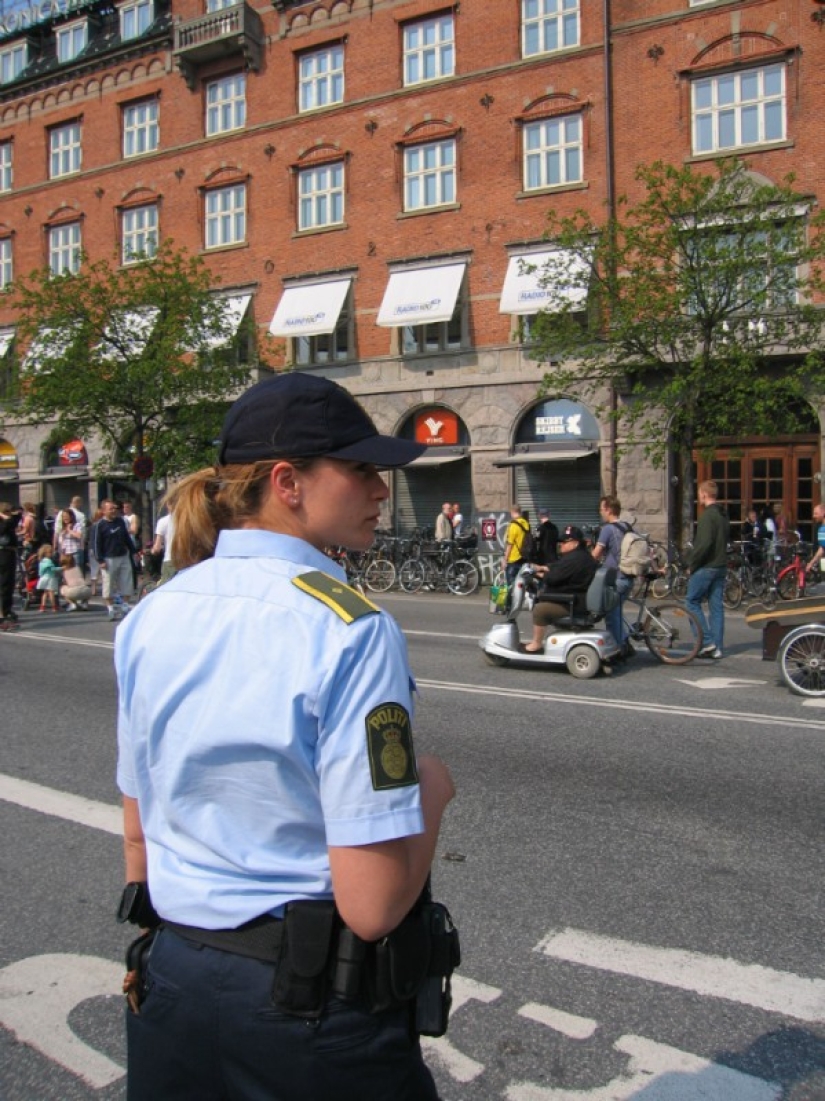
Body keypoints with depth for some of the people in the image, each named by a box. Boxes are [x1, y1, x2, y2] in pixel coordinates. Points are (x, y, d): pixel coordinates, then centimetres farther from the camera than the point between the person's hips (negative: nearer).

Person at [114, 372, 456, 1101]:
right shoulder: (349, 630, -22)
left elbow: (138, 835, 7)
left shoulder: (149, 619, -3)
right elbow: (372, 905, -24)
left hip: (174, 983, 5)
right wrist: (431, 792, -6)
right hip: (312, 1001, -4)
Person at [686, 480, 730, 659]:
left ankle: (707, 641, -5)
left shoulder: (707, 515, -15)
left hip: (706, 567, -9)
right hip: (721, 566, 9)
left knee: (692, 601, 1)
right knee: (716, 606, 9)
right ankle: (717, 648, 10)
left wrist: (693, 564, -14)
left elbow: (704, 543, -24)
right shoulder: (722, 515, 14)